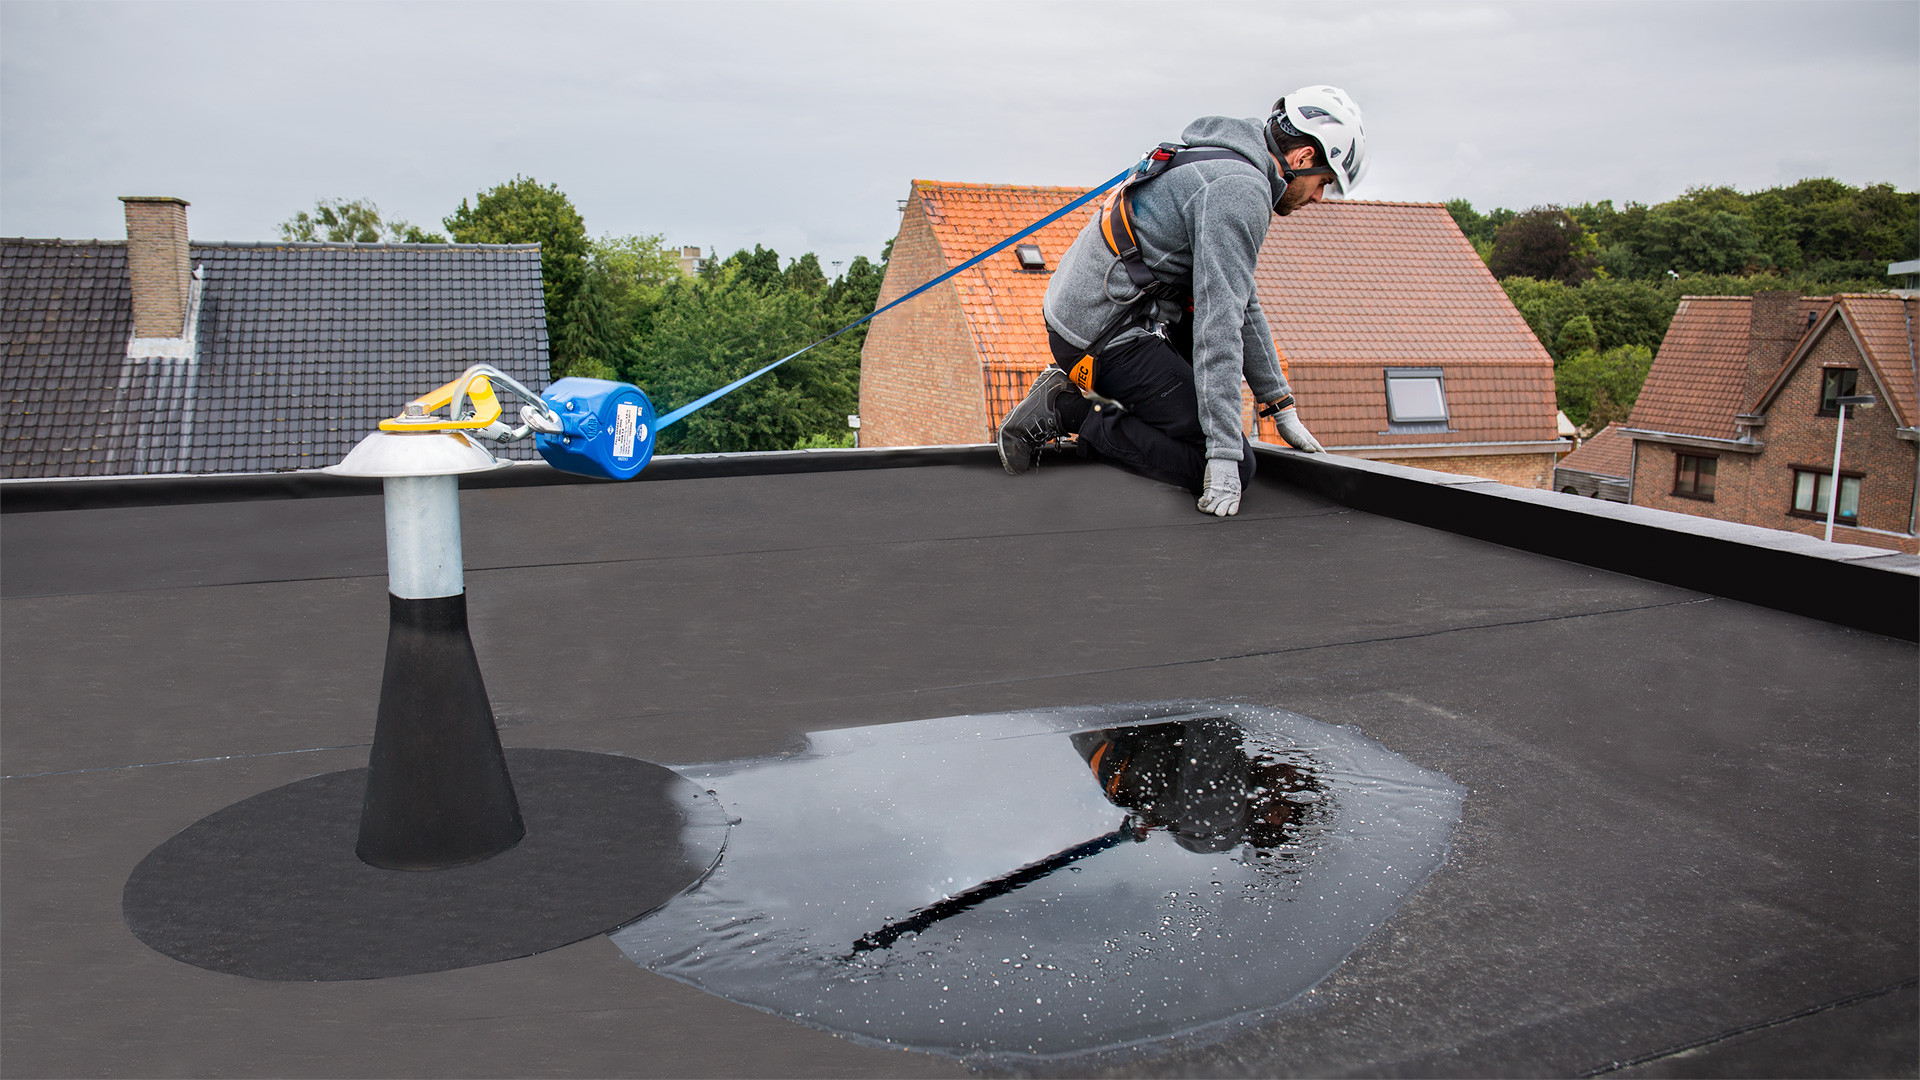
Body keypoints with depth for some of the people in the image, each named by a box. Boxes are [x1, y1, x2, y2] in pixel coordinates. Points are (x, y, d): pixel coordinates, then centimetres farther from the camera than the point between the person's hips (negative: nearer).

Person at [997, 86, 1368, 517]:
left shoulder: (1224, 166, 17)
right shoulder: (1241, 188, -16)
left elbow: (1240, 303, 22)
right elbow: (1220, 323, -24)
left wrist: (1281, 405, 21)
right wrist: (1225, 456, -25)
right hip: (1107, 341, -10)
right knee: (1237, 469, -12)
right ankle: (1070, 413, -11)